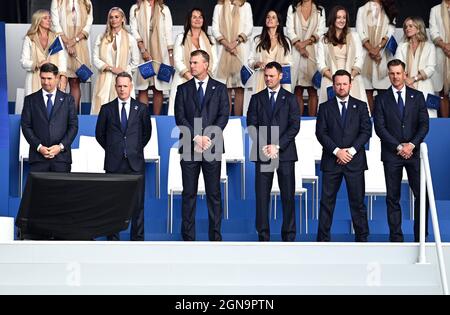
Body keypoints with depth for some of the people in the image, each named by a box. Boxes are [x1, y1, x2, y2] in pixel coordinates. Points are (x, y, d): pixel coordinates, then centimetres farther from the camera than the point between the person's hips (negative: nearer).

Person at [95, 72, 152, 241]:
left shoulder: (141, 108, 7)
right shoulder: (107, 109, 6)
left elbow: (147, 132, 15)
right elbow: (99, 134, 14)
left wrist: (136, 148, 9)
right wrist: (112, 149, 9)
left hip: (135, 162, 0)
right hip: (114, 163, 0)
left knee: (137, 202, 0)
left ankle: (137, 238, 5)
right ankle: (113, 238, 8)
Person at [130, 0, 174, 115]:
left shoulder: (164, 9, 12)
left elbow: (168, 33, 8)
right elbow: (134, 30, 1)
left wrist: (171, 56, 1)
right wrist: (142, 49, -11)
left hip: (160, 53, 1)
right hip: (142, 53, -1)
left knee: (158, 89, -1)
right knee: (142, 88, -3)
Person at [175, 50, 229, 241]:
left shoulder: (220, 88, 8)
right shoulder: (183, 89, 10)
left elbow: (224, 116, 0)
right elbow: (180, 117, 1)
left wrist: (208, 138, -12)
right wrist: (196, 138, -12)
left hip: (212, 147, -1)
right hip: (189, 147, 1)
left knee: (214, 193, 1)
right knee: (189, 193, 2)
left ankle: (215, 236, 5)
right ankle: (188, 237, 5)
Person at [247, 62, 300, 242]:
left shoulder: (290, 99, 7)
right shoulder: (257, 98, 12)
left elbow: (295, 126, -2)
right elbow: (251, 125, 5)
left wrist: (277, 146, -11)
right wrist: (263, 147, -9)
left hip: (285, 153, -1)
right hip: (262, 153, 1)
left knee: (288, 196, -1)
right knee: (262, 196, -1)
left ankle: (288, 237, 4)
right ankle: (263, 236, 4)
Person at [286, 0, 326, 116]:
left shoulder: (320, 10, 12)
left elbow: (321, 31, 2)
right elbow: (290, 30, 4)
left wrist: (306, 42, -12)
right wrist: (299, 45, -10)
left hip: (313, 51, 0)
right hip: (296, 53, 1)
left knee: (313, 91, -4)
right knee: (298, 91, -2)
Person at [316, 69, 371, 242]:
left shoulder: (360, 106, 9)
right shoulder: (325, 107, 8)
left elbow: (366, 131, 1)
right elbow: (321, 133, -1)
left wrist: (351, 150, -11)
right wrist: (337, 151, -13)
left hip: (355, 160, 0)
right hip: (331, 161, 0)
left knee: (357, 201, 2)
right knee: (327, 201, 1)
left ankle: (362, 238, 8)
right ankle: (323, 238, 6)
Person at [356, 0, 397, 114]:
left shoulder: (389, 11, 15)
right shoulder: (362, 10, 13)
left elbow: (390, 32, 2)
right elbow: (360, 32, 1)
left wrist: (378, 47, -13)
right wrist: (371, 49, -12)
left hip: (382, 53, 0)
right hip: (365, 53, 0)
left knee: (383, 90, -6)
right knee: (367, 89, -5)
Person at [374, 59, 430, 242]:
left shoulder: (417, 96, 9)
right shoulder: (382, 99, 6)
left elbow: (424, 124, 3)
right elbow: (380, 128, -2)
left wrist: (411, 145, -10)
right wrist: (399, 147, -10)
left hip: (413, 152, 1)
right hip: (391, 154, 0)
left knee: (421, 195, -5)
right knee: (393, 198, 1)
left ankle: (421, 237, 3)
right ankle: (396, 238, 5)